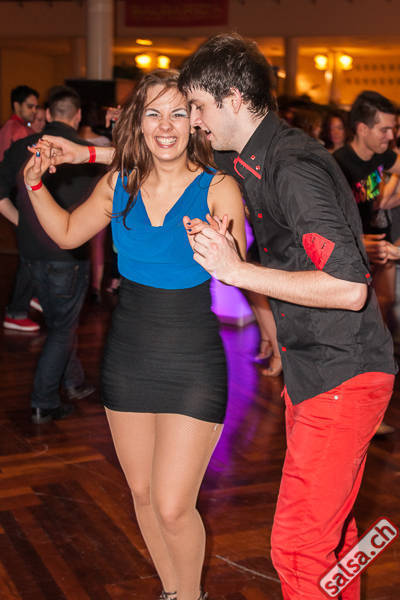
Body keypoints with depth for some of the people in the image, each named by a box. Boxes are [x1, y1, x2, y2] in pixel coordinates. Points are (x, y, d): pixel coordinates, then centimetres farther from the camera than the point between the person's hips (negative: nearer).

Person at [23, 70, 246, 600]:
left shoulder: (218, 189, -13)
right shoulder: (120, 182, -1)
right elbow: (68, 233, 14)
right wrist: (36, 184, 0)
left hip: (193, 365, -4)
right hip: (127, 356, 5)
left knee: (173, 508, -5)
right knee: (142, 494, 17)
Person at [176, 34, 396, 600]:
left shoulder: (294, 167, -23)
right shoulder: (249, 158, 7)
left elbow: (350, 287, -30)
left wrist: (237, 271, -27)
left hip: (343, 374, -10)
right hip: (311, 367, 10)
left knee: (296, 544, -7)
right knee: (329, 519, 23)